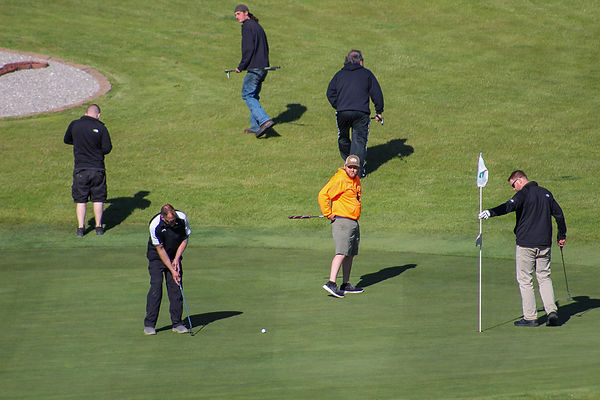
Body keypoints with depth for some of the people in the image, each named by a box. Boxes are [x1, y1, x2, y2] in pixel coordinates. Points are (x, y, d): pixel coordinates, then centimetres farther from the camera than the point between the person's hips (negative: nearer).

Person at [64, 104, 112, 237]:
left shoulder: (74, 125, -1)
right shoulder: (101, 128, -9)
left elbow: (67, 140, 14)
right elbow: (107, 149, -6)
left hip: (80, 169, 1)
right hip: (98, 168, -1)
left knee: (80, 200, 8)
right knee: (98, 198, 12)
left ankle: (80, 227, 3)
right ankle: (99, 227, 13)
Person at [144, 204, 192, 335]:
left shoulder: (182, 218, -19)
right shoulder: (155, 225, -28)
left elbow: (185, 239, -2)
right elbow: (160, 249, -20)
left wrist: (177, 258, -12)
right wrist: (172, 270, -19)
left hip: (174, 256, 3)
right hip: (157, 257, -3)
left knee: (176, 287, -4)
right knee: (156, 287, -13)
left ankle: (177, 323, 3)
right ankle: (149, 324, -8)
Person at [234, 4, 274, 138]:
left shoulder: (247, 26, -10)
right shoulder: (258, 26, 19)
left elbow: (248, 49, -18)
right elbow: (266, 47, 21)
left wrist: (241, 66, -11)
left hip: (254, 68, -9)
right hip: (264, 67, 9)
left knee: (247, 95, -7)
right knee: (254, 95, 16)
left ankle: (265, 120, -20)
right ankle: (256, 126, 16)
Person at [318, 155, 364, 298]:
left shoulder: (356, 180, 14)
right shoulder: (339, 179, -14)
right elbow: (323, 195, -21)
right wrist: (328, 214, -18)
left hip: (354, 222, 9)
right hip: (342, 221, -9)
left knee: (350, 254, 13)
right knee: (342, 253, -17)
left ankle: (346, 285, 21)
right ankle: (331, 283, -24)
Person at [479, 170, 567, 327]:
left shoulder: (523, 194, -10)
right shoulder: (545, 193, 11)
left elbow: (510, 206, -29)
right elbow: (558, 213, 16)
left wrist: (491, 212, -42)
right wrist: (562, 235, 25)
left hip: (525, 243, -6)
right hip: (544, 243, 6)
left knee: (525, 280, 2)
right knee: (544, 277, 14)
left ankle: (530, 317, 0)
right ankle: (551, 311, -1)